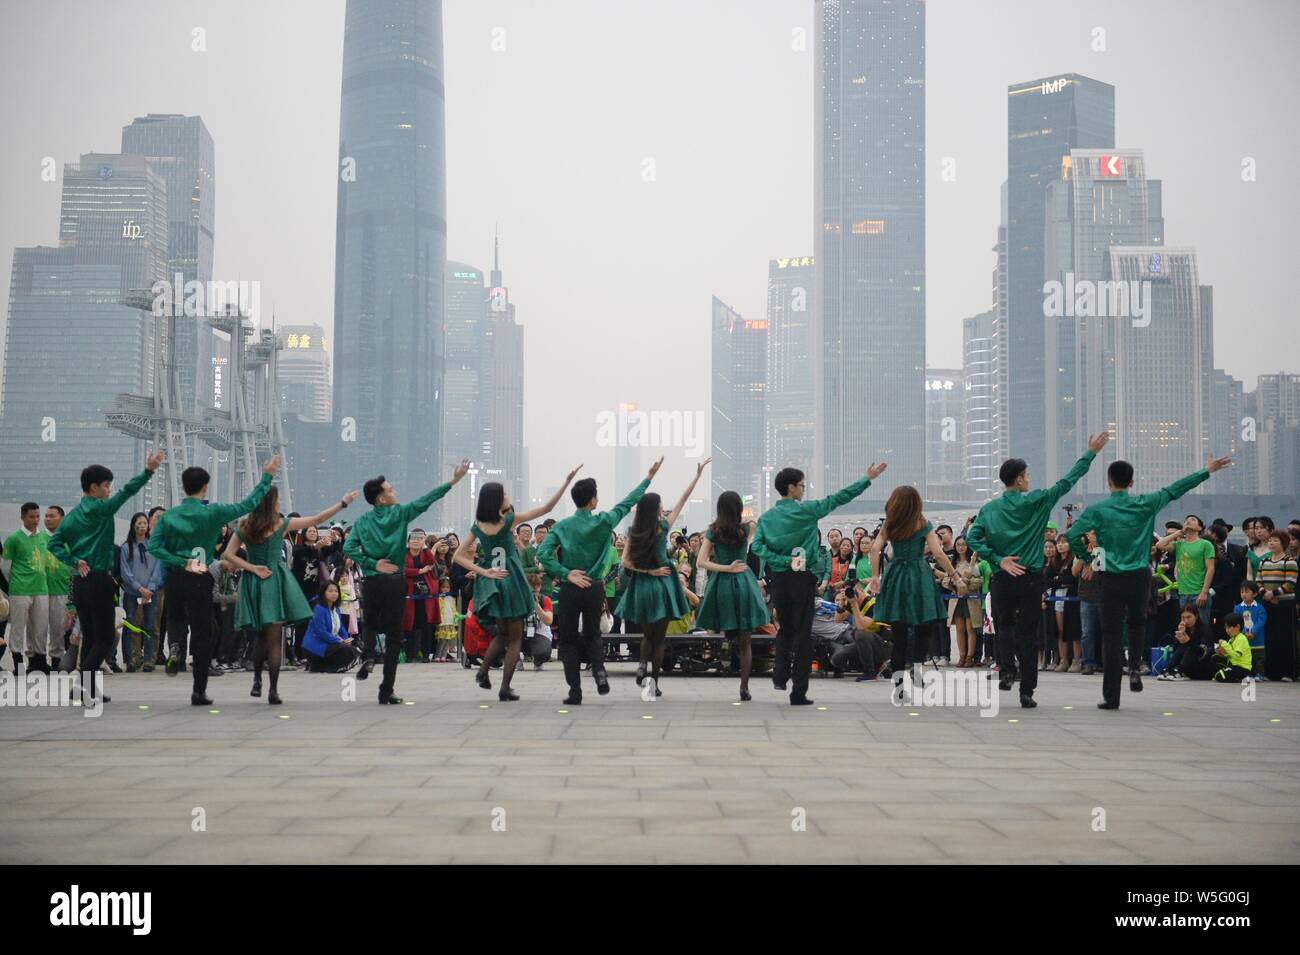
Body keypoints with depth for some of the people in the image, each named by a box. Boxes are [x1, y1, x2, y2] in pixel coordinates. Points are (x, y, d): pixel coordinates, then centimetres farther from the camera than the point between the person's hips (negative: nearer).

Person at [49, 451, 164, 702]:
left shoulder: (73, 515, 13)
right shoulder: (99, 509, -9)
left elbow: (55, 543, 7)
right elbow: (127, 492, -16)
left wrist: (74, 560, -1)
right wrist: (148, 471, -17)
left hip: (79, 582, 8)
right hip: (99, 581, -8)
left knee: (89, 637, 12)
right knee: (104, 638, -5)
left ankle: (87, 689, 11)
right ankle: (84, 683, -16)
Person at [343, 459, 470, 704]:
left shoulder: (362, 521, 4)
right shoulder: (400, 514, -2)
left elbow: (348, 548, -7)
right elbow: (427, 500, -2)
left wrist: (373, 563, -3)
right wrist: (453, 481, 2)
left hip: (370, 581, 2)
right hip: (394, 581, -2)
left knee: (370, 625, 24)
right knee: (393, 635, 4)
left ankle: (369, 654, -10)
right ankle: (387, 691, 2)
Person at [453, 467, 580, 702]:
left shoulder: (478, 526, 1)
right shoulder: (508, 520, -11)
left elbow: (459, 556, -2)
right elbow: (546, 508, -10)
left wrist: (483, 572, -7)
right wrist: (567, 482, -8)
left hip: (491, 584, 5)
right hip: (511, 583, -5)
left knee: (502, 633, 25)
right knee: (515, 639, 6)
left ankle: (483, 671, 10)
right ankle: (505, 689, 0)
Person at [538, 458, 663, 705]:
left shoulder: (562, 526, -6)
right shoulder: (602, 522, -6)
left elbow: (543, 553, -17)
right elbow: (627, 503, 6)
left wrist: (566, 573, -13)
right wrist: (648, 478, 16)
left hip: (569, 589, -1)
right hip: (594, 588, 1)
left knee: (569, 640, 8)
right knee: (592, 634, 20)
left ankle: (575, 691, 1)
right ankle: (599, 670, -6)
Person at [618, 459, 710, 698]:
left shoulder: (634, 532, 0)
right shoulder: (662, 527, -9)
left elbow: (626, 561, -3)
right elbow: (683, 499, -4)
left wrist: (647, 571, -2)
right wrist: (698, 474, 1)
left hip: (640, 586, 3)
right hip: (661, 584, -3)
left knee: (647, 633, 20)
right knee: (659, 636, 4)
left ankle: (642, 662, -7)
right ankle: (654, 683, -1)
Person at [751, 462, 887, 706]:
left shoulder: (766, 517, 4)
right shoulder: (806, 510, -6)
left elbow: (757, 545, -9)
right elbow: (839, 498, -4)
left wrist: (783, 560, -11)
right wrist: (867, 479, 2)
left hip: (778, 579, 3)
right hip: (803, 578, -3)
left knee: (784, 629, 21)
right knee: (803, 633, 1)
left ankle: (780, 675, 7)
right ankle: (799, 692, 0)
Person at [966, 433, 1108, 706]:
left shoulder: (990, 508, 3)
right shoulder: (1036, 502, -4)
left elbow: (973, 538, -7)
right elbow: (1066, 482, -1)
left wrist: (998, 559, -6)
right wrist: (1091, 453, 5)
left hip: (1002, 578, 2)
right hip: (1030, 578, -2)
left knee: (1005, 627, 19)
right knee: (1028, 633, 4)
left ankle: (1006, 669, -5)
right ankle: (1027, 690, 4)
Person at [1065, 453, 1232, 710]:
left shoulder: (1097, 510, -5)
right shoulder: (1145, 504, 0)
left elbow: (1072, 537, -13)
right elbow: (1175, 490, 10)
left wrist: (1087, 558, 4)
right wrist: (1207, 471, 20)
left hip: (1112, 579, -2)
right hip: (1140, 576, 2)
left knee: (1111, 635, 1)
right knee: (1137, 623, 26)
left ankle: (1111, 696, 0)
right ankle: (1135, 668, 4)